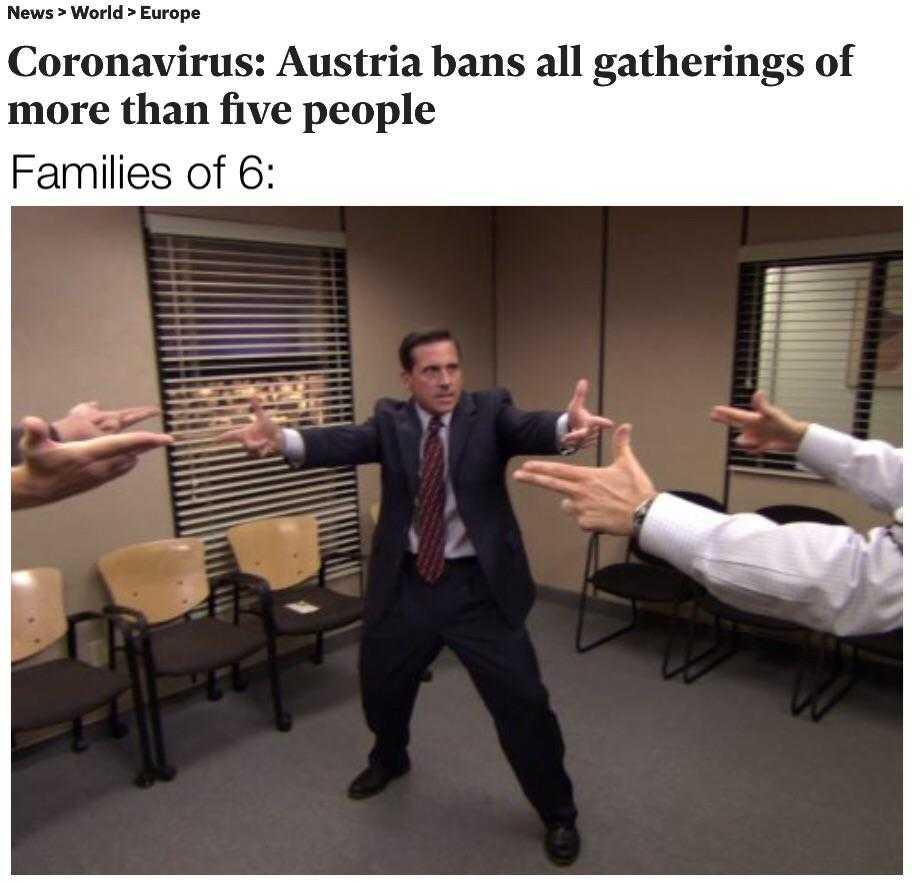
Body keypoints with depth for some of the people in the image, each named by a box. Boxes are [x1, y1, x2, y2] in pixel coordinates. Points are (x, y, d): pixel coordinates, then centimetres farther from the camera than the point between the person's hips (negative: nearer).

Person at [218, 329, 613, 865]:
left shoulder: (490, 411, -7)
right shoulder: (391, 419, -2)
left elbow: (531, 429, -27)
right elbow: (346, 443, -20)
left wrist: (569, 425, -51)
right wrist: (281, 439, -40)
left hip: (479, 586, -2)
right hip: (406, 584, 3)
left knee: (523, 702, 3)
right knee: (380, 687, 23)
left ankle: (558, 813, 31)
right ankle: (390, 759, 58)